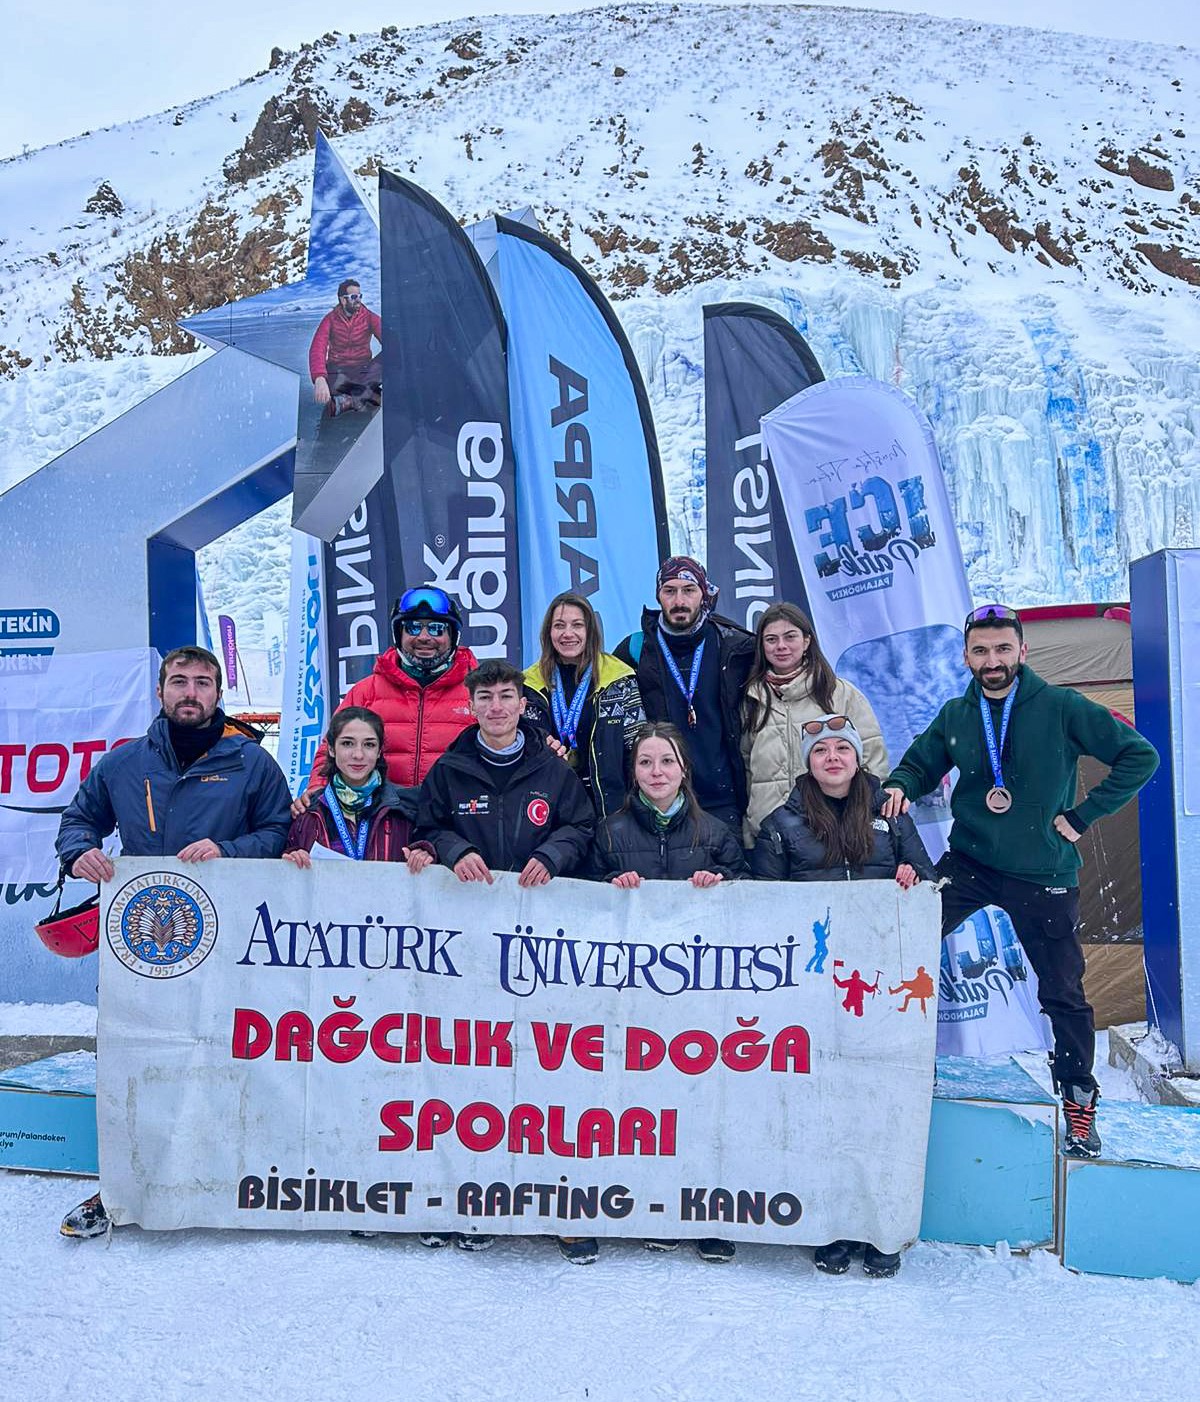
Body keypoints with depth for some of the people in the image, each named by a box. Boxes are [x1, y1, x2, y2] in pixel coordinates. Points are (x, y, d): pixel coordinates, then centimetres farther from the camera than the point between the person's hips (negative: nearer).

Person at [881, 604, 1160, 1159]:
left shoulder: (1061, 708, -10)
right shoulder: (955, 715, 1)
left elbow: (1139, 755, -7)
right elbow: (920, 763, 15)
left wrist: (1082, 815, -11)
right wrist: (899, 786, -9)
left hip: (1044, 873, -2)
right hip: (969, 863, 3)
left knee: (1063, 994, 8)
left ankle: (1079, 1099, 28)